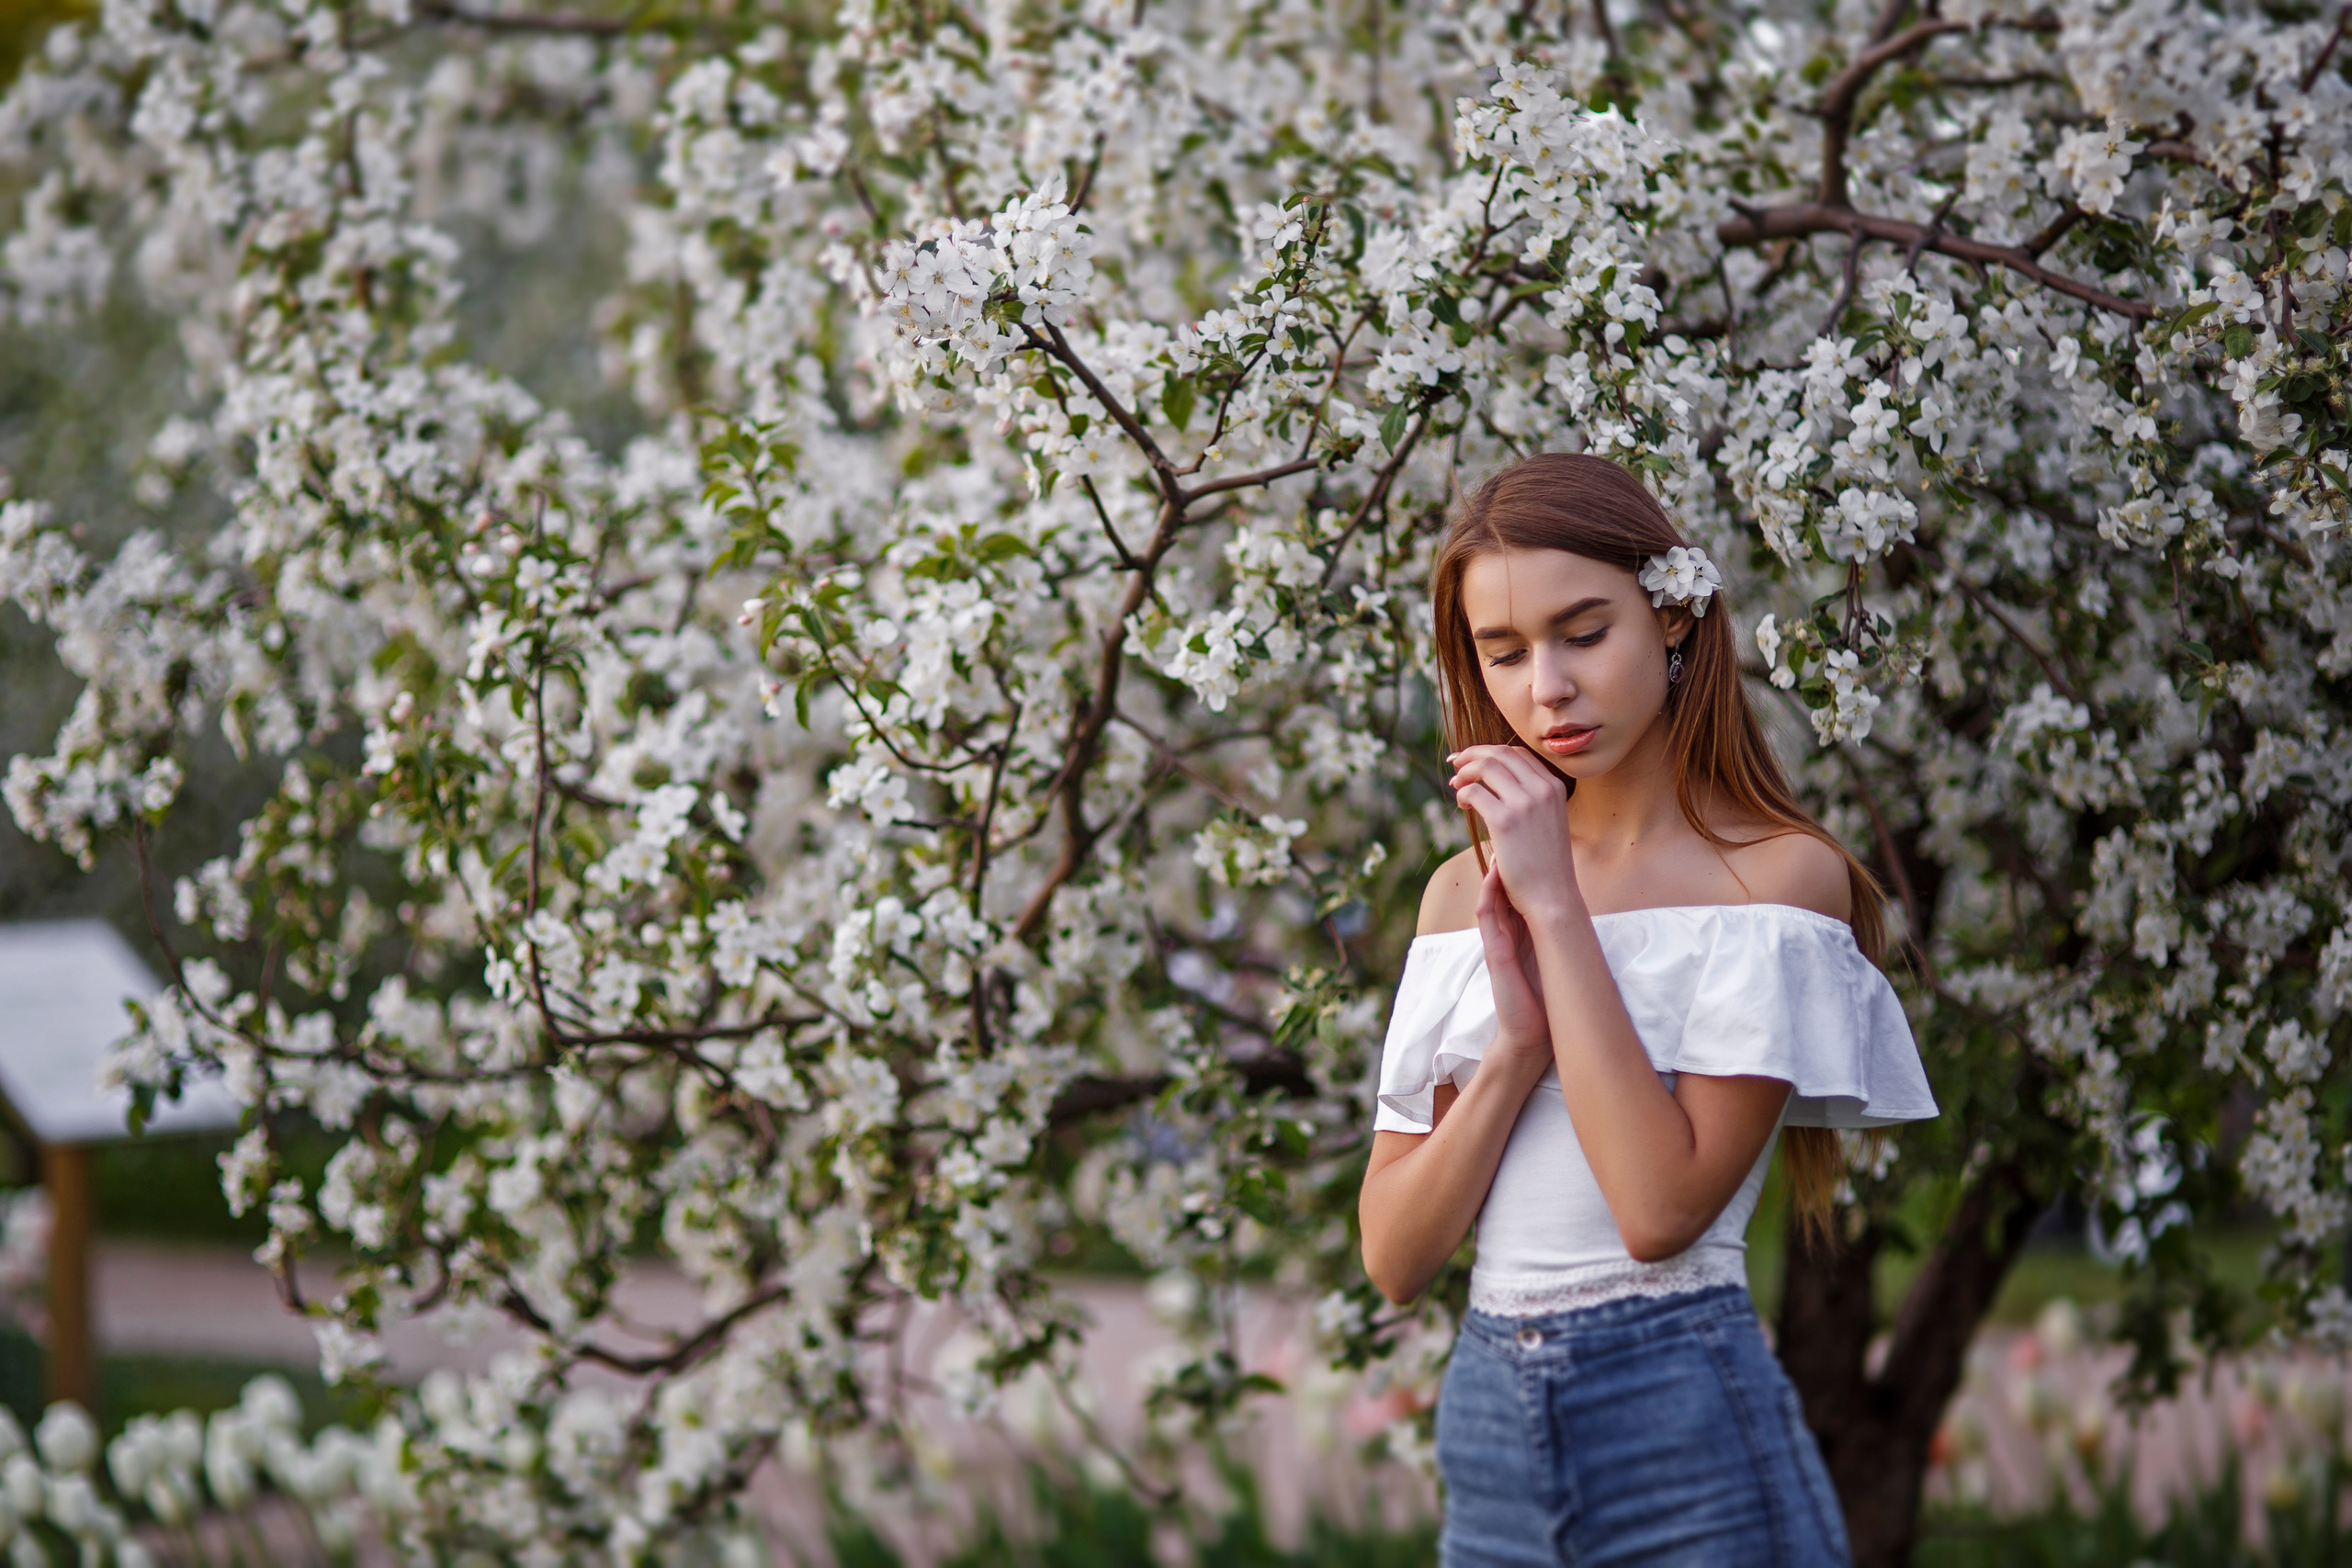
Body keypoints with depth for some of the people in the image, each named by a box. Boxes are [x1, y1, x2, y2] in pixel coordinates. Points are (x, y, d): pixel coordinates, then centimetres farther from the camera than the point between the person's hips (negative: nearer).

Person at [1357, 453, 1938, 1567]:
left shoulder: (1779, 873, -6)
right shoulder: (1467, 892, 9)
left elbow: (1662, 1207, -17)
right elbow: (1394, 1256, 3)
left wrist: (1559, 910, -13)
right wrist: (1519, 1039, -11)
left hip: (1685, 1430, -5)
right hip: (1488, 1425, 5)